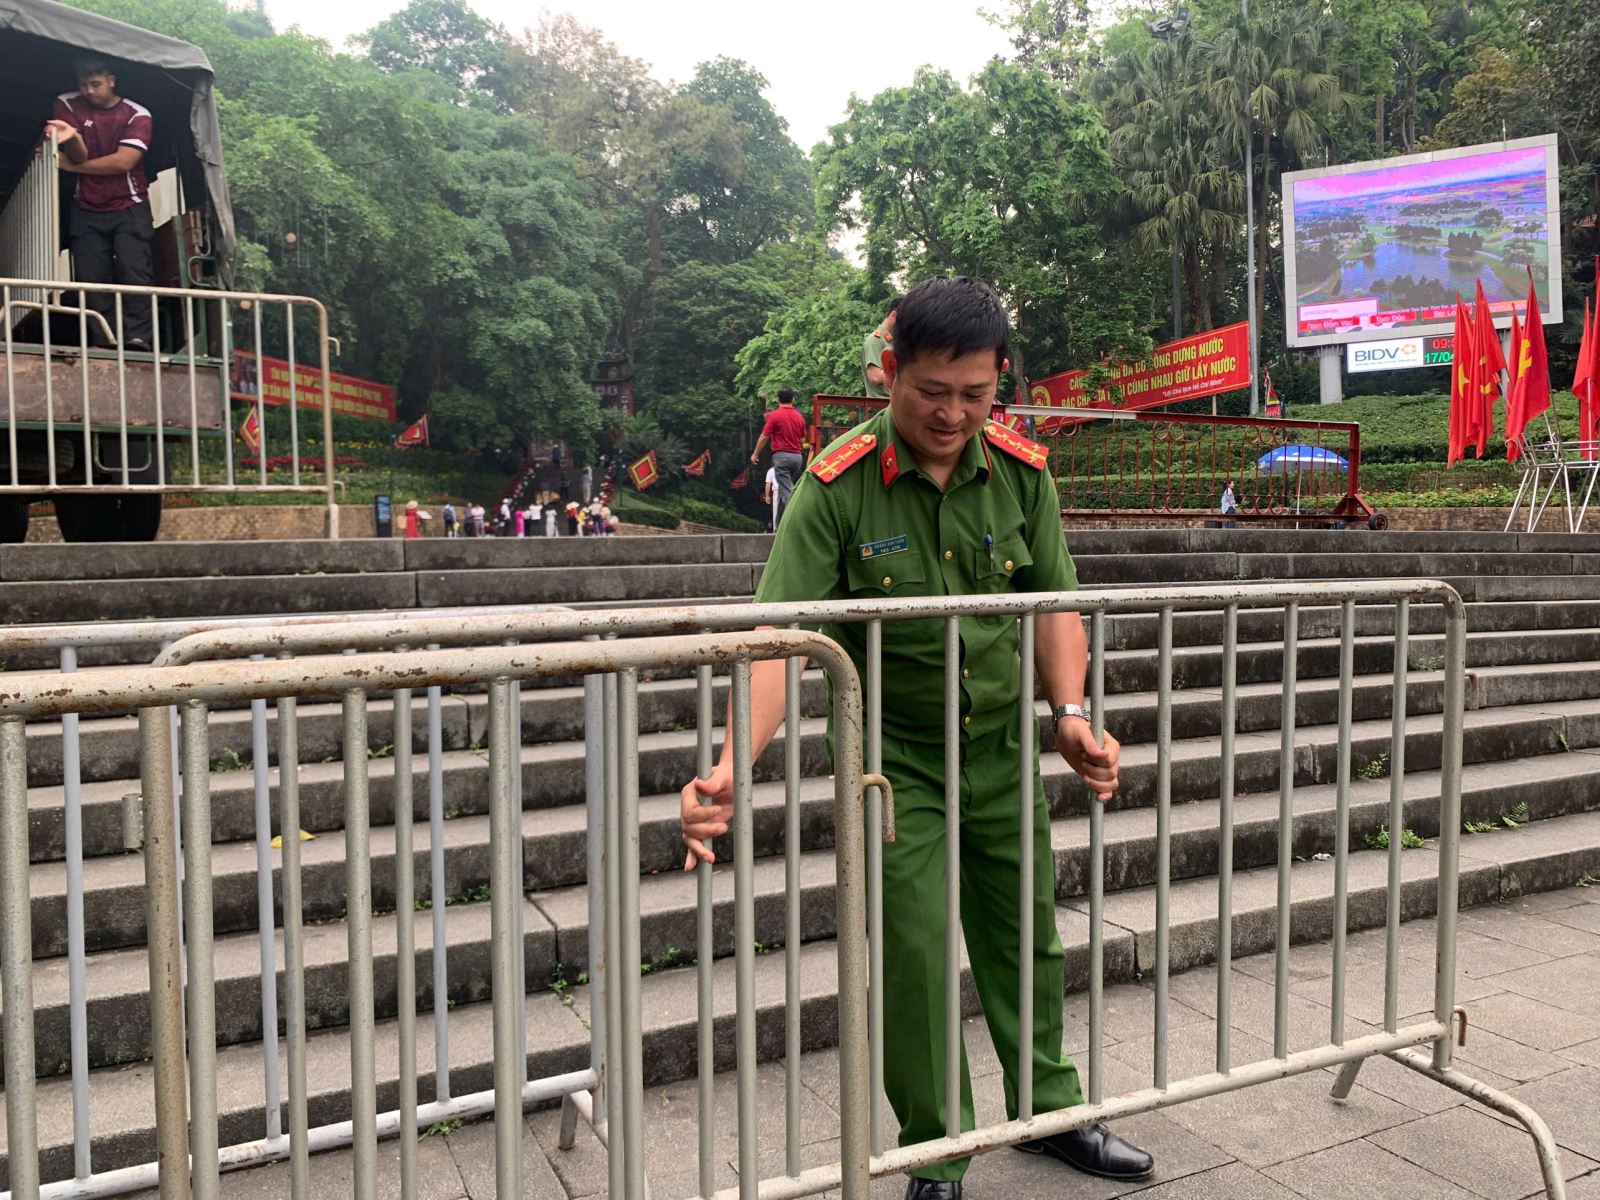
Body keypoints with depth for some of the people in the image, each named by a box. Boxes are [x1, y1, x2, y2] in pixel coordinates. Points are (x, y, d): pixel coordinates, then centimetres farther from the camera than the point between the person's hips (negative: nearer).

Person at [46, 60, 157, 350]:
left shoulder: (137, 115, -5)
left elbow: (123, 162, -14)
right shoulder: (67, 106, 3)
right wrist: (72, 138, -31)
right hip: (87, 210, 3)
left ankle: (137, 339, -24)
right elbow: (80, 156, -7)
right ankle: (102, 344, -6)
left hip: (129, 208, -3)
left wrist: (72, 167, -7)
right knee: (91, 278, -5)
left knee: (134, 272, -18)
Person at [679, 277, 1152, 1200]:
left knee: (1028, 937, 17)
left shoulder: (1022, 471, -6)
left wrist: (1071, 715, -15)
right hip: (894, 753, -4)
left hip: (1003, 745, 4)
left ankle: (1051, 1109, 41)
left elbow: (1053, 604, 1)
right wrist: (733, 765, -39)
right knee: (912, 954, 1)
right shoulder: (840, 484, -19)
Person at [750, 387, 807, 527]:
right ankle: (778, 524, 22)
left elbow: (764, 437, -5)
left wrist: (755, 454, 7)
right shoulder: (799, 417, 7)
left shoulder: (775, 415, -7)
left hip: (782, 456, -5)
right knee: (784, 490, 16)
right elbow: (803, 441, 12)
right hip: (797, 457, 5)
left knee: (786, 492, -8)